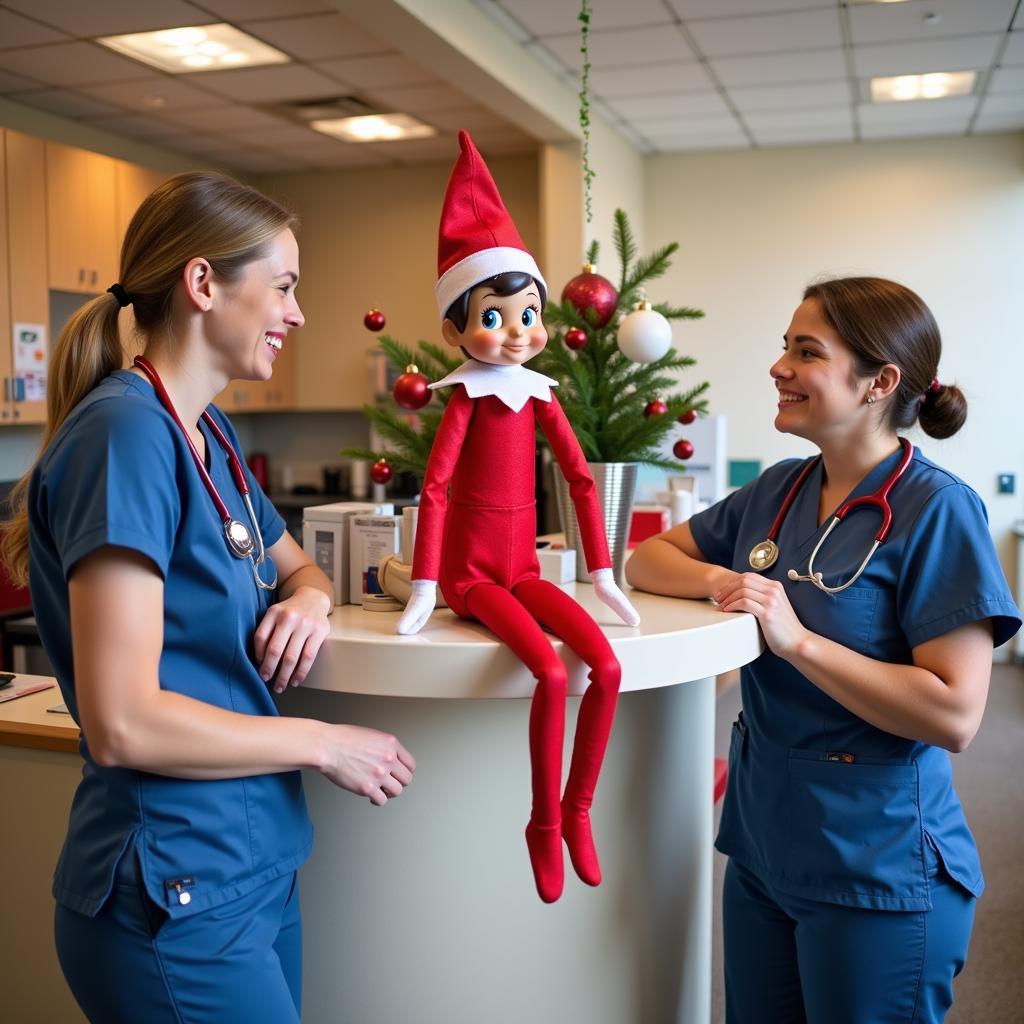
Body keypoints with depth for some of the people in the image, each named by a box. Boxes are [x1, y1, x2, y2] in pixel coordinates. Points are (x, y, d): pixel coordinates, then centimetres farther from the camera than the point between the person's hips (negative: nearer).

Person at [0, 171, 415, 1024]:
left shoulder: (211, 436, 6)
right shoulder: (125, 432, -20)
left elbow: (297, 568, 21)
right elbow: (122, 722, -25)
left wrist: (308, 601, -3)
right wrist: (322, 743, -14)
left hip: (259, 861, 9)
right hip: (176, 896, -8)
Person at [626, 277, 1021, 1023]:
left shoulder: (938, 510, -16)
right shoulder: (778, 491, 2)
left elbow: (955, 717, -21)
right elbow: (648, 559, 10)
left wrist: (795, 637, -24)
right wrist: (717, 579, -10)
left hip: (877, 869, -6)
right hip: (762, 843, 6)